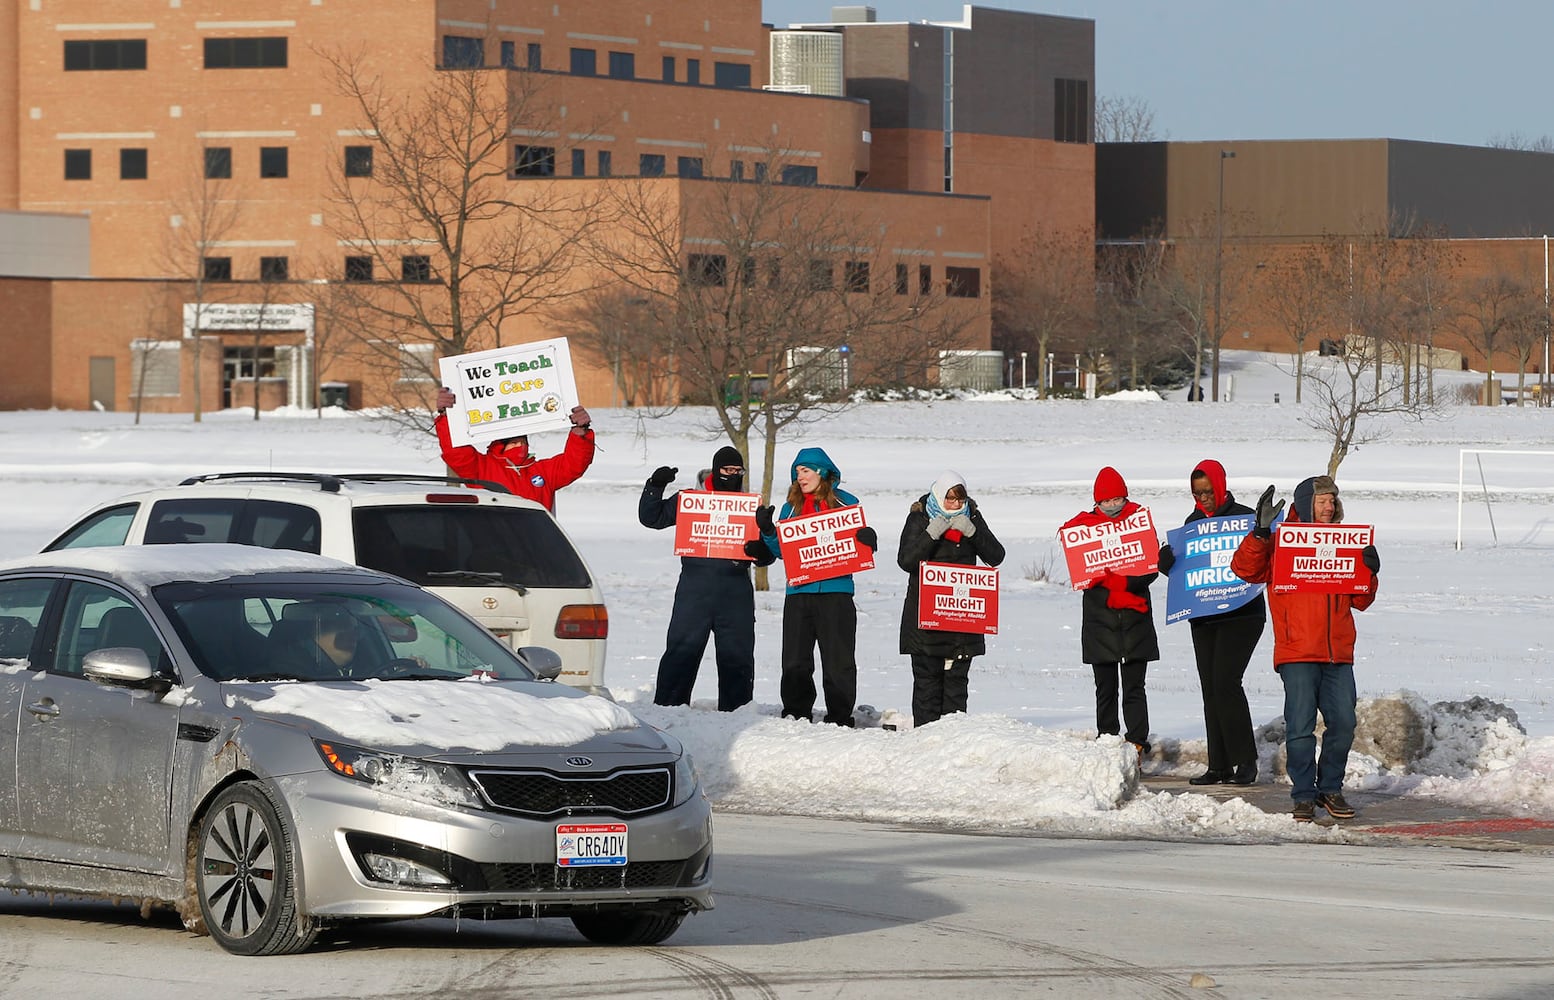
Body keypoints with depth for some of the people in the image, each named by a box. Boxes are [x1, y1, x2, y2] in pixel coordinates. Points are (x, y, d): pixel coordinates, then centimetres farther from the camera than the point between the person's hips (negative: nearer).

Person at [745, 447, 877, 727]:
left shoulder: (846, 503, 4)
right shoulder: (791, 506, 13)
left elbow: (858, 543, 8)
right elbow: (781, 549, 11)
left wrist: (868, 539, -15)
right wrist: (767, 531, -7)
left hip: (836, 591, -3)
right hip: (799, 592, 3)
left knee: (838, 661, -2)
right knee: (795, 660, 4)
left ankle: (839, 715, 4)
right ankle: (795, 712, 13)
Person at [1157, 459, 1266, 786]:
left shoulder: (1243, 516, -5)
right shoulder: (1193, 521, 13)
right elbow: (1177, 565, 16)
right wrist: (1166, 557, -6)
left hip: (1241, 614, -6)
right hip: (1203, 617, 6)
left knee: (1225, 681, -15)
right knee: (1210, 687, 5)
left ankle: (1245, 762, -9)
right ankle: (1219, 767, 8)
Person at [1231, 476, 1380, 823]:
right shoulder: (1281, 541, 3)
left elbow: (1359, 601, 19)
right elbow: (1245, 569, -9)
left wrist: (1369, 573, 1)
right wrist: (1260, 531, -19)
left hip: (1338, 653, 4)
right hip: (1297, 653, -4)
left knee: (1343, 723, 1)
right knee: (1300, 727, -6)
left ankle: (1331, 788, 18)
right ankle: (1304, 796, 4)